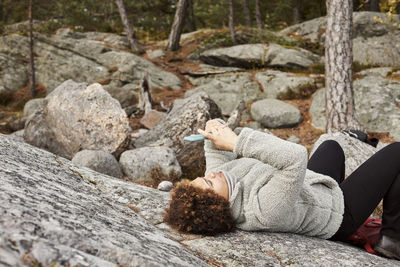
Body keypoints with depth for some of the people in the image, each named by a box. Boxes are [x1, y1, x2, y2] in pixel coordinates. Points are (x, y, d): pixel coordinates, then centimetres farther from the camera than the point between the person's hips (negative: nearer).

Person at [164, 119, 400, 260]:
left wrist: (216, 131, -27)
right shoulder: (263, 209, -45)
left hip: (309, 192, 7)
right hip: (336, 214, -7)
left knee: (331, 147, 32)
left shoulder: (216, 191, -22)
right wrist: (237, 141, -50)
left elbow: (219, 153, -4)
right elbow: (295, 158, -51)